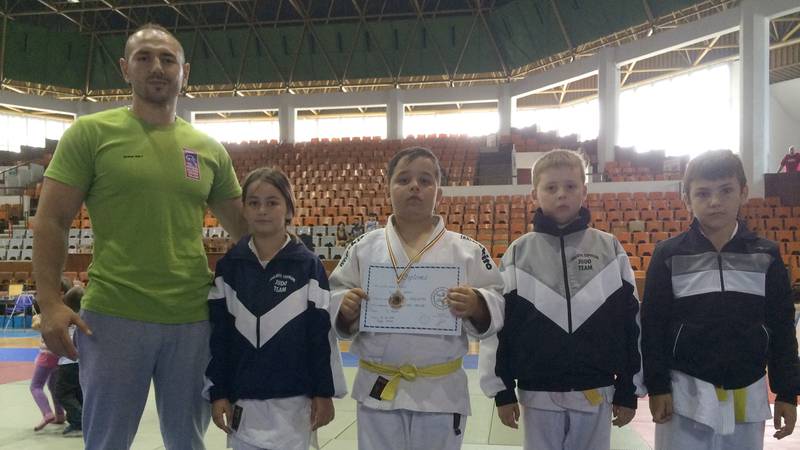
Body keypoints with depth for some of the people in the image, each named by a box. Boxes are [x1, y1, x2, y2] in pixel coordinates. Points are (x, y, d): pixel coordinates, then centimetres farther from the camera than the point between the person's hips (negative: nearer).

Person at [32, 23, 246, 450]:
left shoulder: (209, 149, 8)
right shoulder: (90, 132, -1)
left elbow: (243, 227, 15)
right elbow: (51, 220, -3)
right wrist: (50, 302, -13)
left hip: (193, 318, 3)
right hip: (113, 315, -3)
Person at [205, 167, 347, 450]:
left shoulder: (309, 265, -6)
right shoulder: (229, 266, 1)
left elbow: (322, 332, -4)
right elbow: (218, 334, 3)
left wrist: (323, 392, -4)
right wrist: (217, 392, 1)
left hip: (292, 400, -2)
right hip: (242, 399, 2)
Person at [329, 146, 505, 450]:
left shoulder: (466, 250, -1)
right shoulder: (363, 248, 2)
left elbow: (496, 305, -2)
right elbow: (334, 296, 4)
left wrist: (477, 306, -22)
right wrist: (345, 307, -17)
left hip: (441, 392, 0)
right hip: (379, 390, 1)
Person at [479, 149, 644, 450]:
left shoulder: (610, 249, 0)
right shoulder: (518, 253, -2)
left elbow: (631, 321, 3)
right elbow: (499, 324, 0)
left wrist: (629, 391, 4)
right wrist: (502, 390, -1)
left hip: (595, 394, 1)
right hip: (538, 394, 0)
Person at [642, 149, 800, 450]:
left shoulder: (766, 256, 1)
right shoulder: (669, 255, -5)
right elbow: (652, 325, -4)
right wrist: (657, 386, -7)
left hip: (747, 397, 2)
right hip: (685, 394, -2)